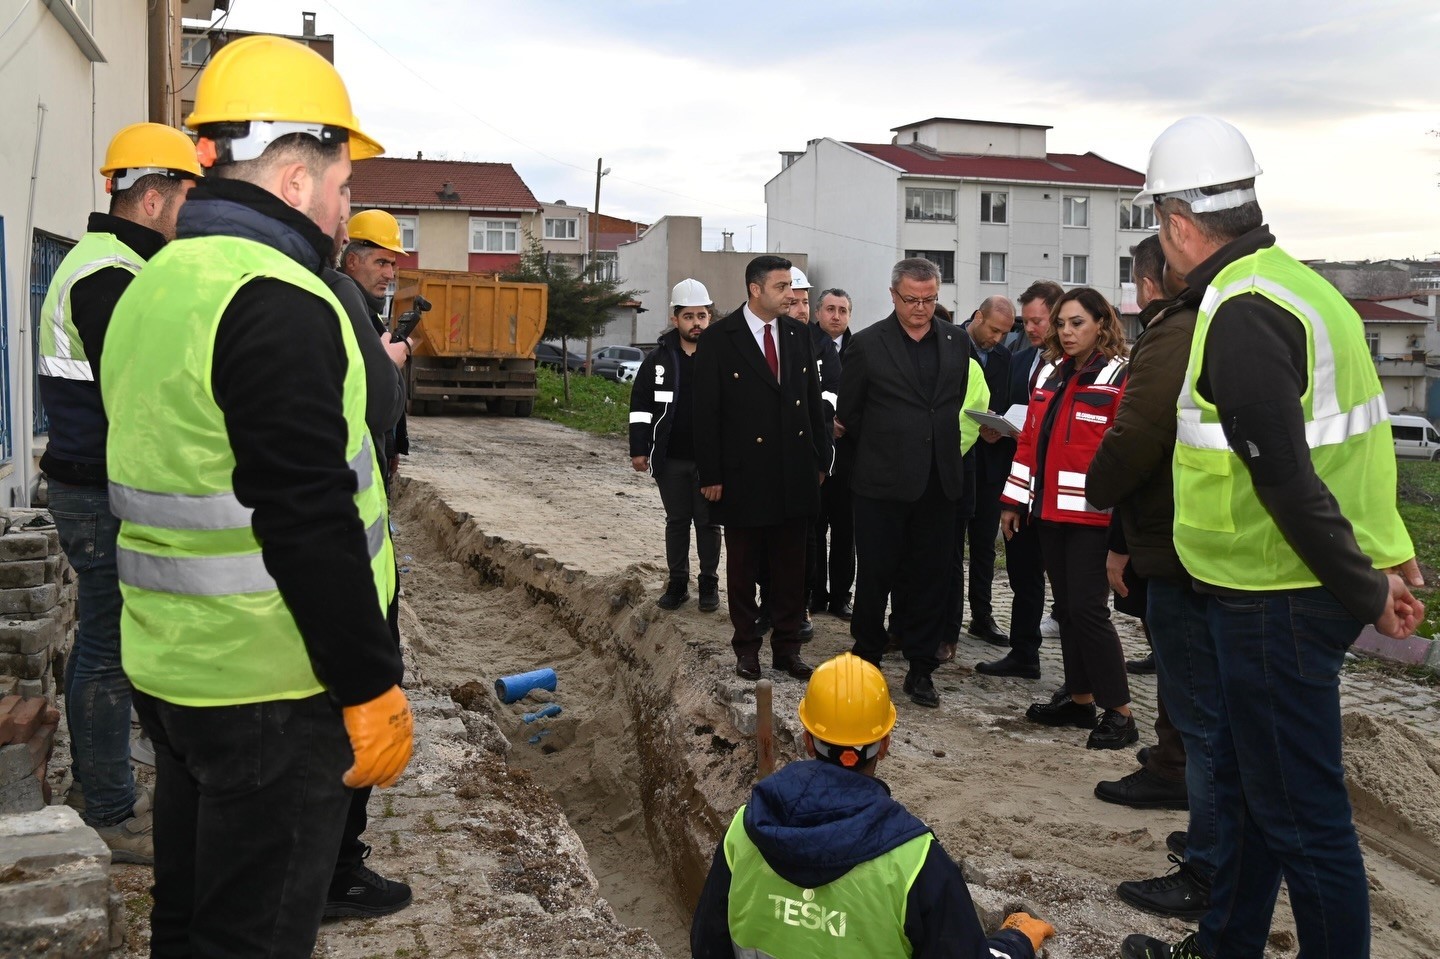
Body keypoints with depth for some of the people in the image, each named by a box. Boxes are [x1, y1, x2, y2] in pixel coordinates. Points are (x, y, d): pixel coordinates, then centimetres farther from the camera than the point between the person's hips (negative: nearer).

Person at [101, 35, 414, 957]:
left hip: (173, 665, 10)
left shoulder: (153, 286, 12)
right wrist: (372, 689, -19)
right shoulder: (278, 301, -20)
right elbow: (311, 524, -25)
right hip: (271, 686, -9)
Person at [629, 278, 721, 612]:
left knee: (708, 521, 7)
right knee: (677, 521, 11)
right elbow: (640, 405, 6)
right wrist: (639, 450, 1)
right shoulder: (660, 358, 3)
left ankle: (709, 584, 19)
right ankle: (677, 583, 22)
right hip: (670, 459, 2)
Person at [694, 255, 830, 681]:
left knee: (790, 565, 10)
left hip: (794, 474, 4)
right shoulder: (718, 339, -7)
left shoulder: (798, 335, 7)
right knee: (743, 566, 9)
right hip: (743, 474, -4)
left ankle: (787, 646, 21)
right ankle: (746, 646, 21)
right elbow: (706, 412, -7)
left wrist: (820, 460, 9)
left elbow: (813, 402, 11)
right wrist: (711, 475, -10)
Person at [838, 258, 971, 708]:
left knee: (930, 578, 8)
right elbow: (848, 413, 3)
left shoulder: (957, 342, 7)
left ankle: (921, 667, 18)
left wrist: (943, 447, 10)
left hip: (938, 481, 3)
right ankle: (866, 661, 21)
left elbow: (962, 401, 16)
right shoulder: (867, 344, -3)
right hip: (882, 481, -3)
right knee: (875, 574, 6)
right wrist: (883, 449, 8)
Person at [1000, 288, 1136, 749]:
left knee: (1087, 607, -8)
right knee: (1065, 607, 11)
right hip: (1050, 508, 7)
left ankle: (1119, 713, 2)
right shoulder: (1048, 374, 14)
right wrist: (1015, 500, 12)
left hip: (1092, 513, -7)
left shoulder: (1120, 378, -7)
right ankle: (1080, 700, 22)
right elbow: (1030, 441, 15)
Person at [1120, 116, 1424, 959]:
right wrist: (1384, 551, 14)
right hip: (1277, 594, 11)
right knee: (1245, 783, 22)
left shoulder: (1243, 314, -20)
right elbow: (1336, 441, 14)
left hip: (1276, 602, -11)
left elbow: (1287, 479, -25)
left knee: (1300, 810, 1)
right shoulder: (1293, 284, 12)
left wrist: (1364, 585, -16)